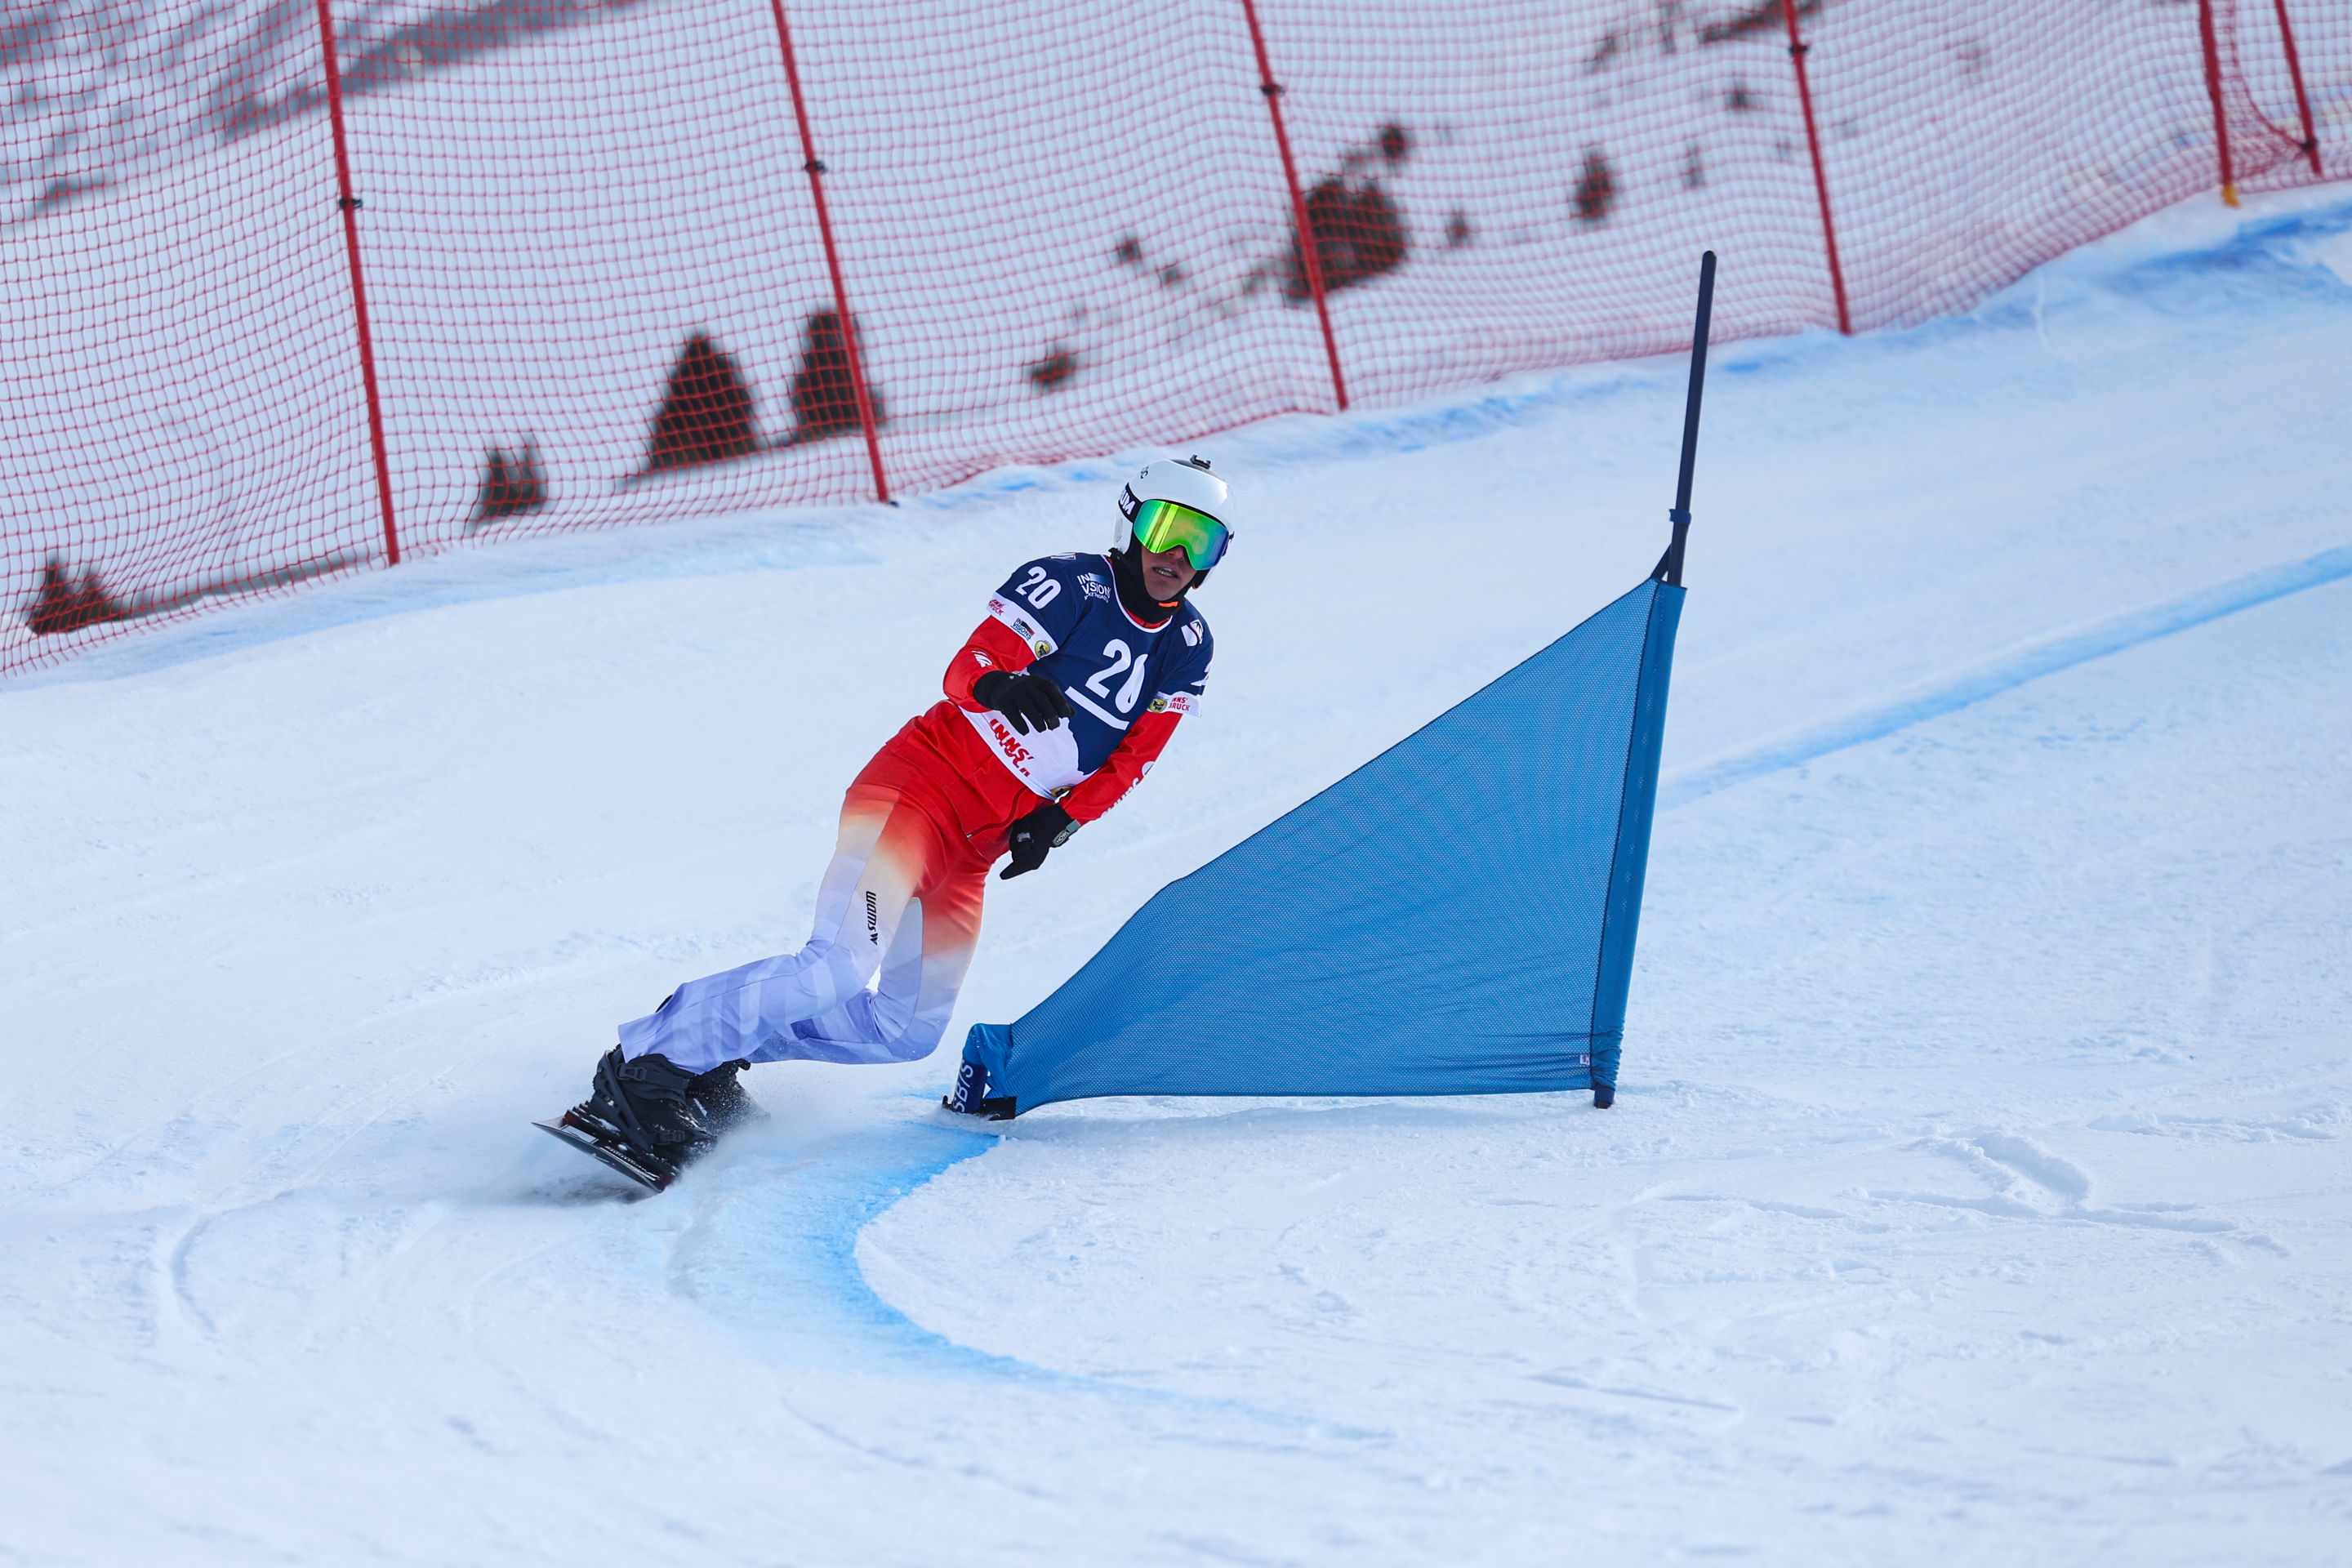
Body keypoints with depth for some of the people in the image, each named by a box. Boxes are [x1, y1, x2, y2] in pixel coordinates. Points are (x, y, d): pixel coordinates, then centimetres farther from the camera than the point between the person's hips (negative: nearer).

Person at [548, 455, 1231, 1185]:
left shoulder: (1186, 647, 6)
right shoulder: (1069, 585, -12)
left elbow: (1132, 759, 10)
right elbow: (965, 667, -21)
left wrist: (1062, 819, -7)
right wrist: (1000, 685, -45)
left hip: (976, 849, 7)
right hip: (920, 786, -7)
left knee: (908, 1030, 4)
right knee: (841, 966, -25)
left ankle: (710, 1050, 14)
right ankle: (647, 1062, -18)